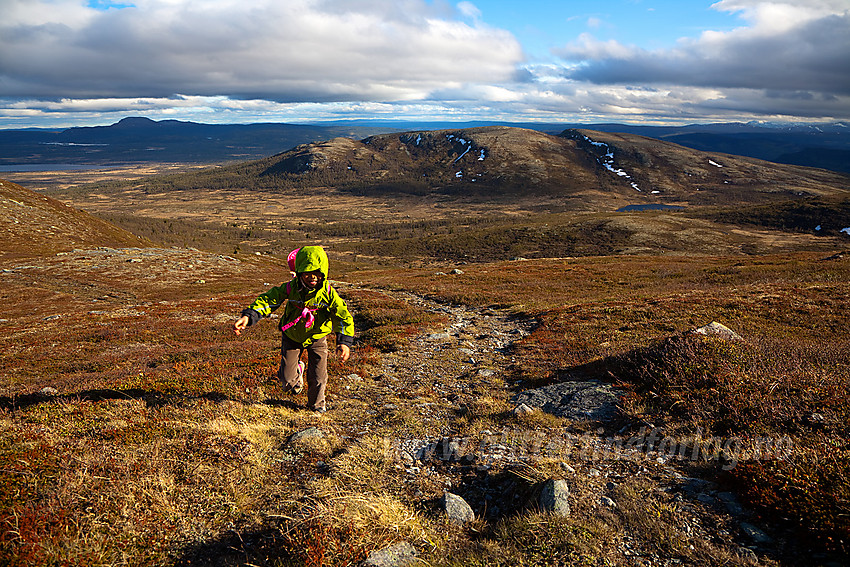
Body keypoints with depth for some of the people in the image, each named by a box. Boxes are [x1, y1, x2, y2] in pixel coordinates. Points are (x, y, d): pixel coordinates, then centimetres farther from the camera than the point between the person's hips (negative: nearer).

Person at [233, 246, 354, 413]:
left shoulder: (328, 293, -24)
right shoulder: (290, 288, -24)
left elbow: (344, 316, -22)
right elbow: (267, 300, -22)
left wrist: (345, 342, -36)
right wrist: (248, 316, -39)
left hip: (317, 338, 0)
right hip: (292, 337, 0)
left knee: (318, 378, 2)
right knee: (287, 379, 0)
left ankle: (316, 403, 36)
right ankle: (297, 371, 40)